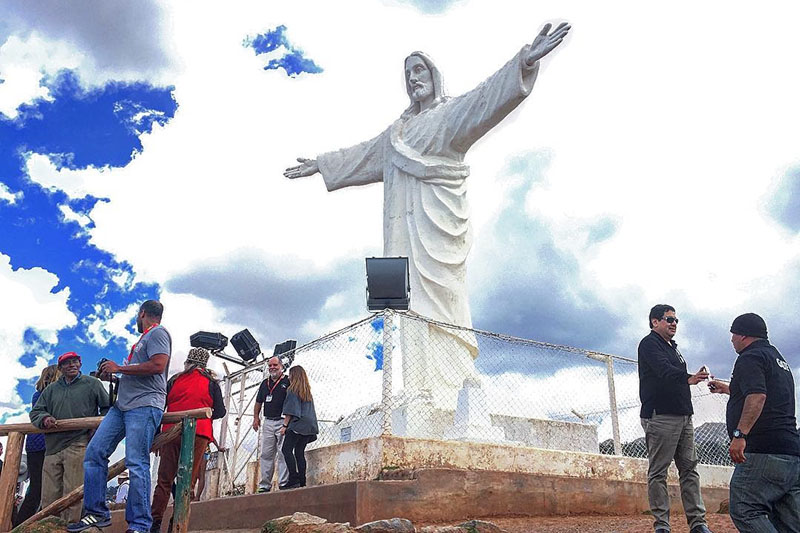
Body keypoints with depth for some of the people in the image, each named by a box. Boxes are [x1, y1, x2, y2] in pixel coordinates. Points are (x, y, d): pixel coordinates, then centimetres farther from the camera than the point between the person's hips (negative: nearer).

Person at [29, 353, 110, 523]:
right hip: (53, 448, 4)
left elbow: (107, 408, 10)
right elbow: (35, 412, 20)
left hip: (77, 446, -4)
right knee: (49, 498, 2)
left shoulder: (92, 384, 10)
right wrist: (44, 418, -3)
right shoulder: (51, 389, 21)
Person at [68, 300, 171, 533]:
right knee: (94, 453, 3)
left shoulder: (158, 332, -3)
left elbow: (158, 365, -19)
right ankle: (97, 513, 9)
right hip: (122, 405, 10)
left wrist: (119, 368, -9)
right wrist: (114, 373, 19)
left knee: (136, 463, -13)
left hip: (144, 405, -10)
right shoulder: (145, 338, 28)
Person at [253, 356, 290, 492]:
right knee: (266, 455, 5)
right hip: (268, 422, 6)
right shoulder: (265, 383, 18)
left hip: (283, 422, -6)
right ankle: (264, 485, 9)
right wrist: (256, 417, 11)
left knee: (283, 454, -7)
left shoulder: (287, 382, 0)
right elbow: (258, 402, 24)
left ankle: (283, 483, -6)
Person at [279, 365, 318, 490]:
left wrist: (285, 425, -7)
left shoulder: (293, 390, -2)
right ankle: (302, 481, 2)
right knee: (299, 452, 8)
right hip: (308, 426, 8)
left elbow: (290, 410, -8)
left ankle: (294, 478, -22)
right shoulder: (308, 391, 20)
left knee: (286, 449, -10)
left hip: (296, 425, -8)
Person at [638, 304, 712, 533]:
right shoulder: (649, 344, -4)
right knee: (658, 472, -6)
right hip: (660, 417, -9)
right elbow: (664, 369, -23)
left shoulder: (673, 347, 24)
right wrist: (688, 378, -39)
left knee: (689, 468, 6)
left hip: (683, 415, 9)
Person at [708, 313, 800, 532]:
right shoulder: (778, 358, 26)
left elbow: (757, 397, -23)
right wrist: (727, 388, 53)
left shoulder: (750, 358, -6)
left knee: (744, 511, -11)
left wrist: (740, 434, -29)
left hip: (763, 452, -10)